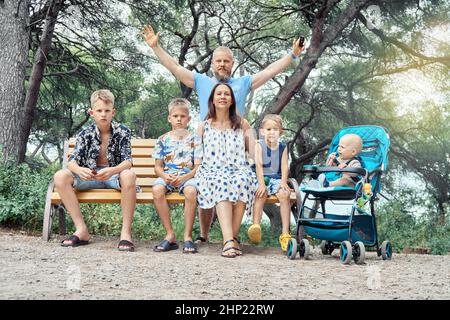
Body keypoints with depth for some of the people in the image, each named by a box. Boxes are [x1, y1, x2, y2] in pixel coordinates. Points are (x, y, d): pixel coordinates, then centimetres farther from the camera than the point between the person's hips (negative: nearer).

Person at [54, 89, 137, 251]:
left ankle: (126, 232, -32)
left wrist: (112, 171, -41)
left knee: (129, 175, -38)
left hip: (114, 174, -2)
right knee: (60, 176, -24)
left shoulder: (123, 132, -6)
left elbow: (128, 161, -17)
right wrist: (79, 170, -38)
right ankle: (81, 229, -22)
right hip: (90, 176, 2)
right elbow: (72, 161, -11)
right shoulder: (85, 134, -1)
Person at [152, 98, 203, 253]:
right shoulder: (163, 140, 12)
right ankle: (170, 235, -24)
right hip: (166, 176, 2)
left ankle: (188, 236, -25)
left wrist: (184, 178, -17)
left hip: (187, 176, -1)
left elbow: (198, 166, 0)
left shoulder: (194, 139, 8)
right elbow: (158, 166, 10)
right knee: (157, 190, -33)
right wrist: (164, 176, -13)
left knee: (191, 191, -36)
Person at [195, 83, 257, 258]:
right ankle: (230, 240, -49)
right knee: (222, 183, -38)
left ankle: (231, 237, -31)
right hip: (212, 172, -1)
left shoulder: (242, 124, 20)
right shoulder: (204, 127, 19)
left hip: (239, 171, 1)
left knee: (241, 181, -38)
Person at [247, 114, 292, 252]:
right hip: (261, 178, -2)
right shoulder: (259, 145, 3)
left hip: (276, 178, 2)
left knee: (284, 194, -28)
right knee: (261, 193, -34)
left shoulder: (283, 147, 11)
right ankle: (256, 226, -47)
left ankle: (285, 233, -31)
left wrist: (283, 182, -15)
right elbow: (258, 165, -8)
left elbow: (284, 166, 3)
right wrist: (261, 183, -20)